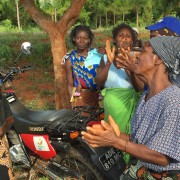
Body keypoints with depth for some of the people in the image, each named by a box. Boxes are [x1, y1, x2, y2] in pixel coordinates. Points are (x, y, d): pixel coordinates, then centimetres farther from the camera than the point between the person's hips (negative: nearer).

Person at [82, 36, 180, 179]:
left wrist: (115, 141, -23)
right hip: (142, 168, 6)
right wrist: (119, 135, -10)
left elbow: (162, 158, -21)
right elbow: (141, 140, 8)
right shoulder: (146, 96, 4)